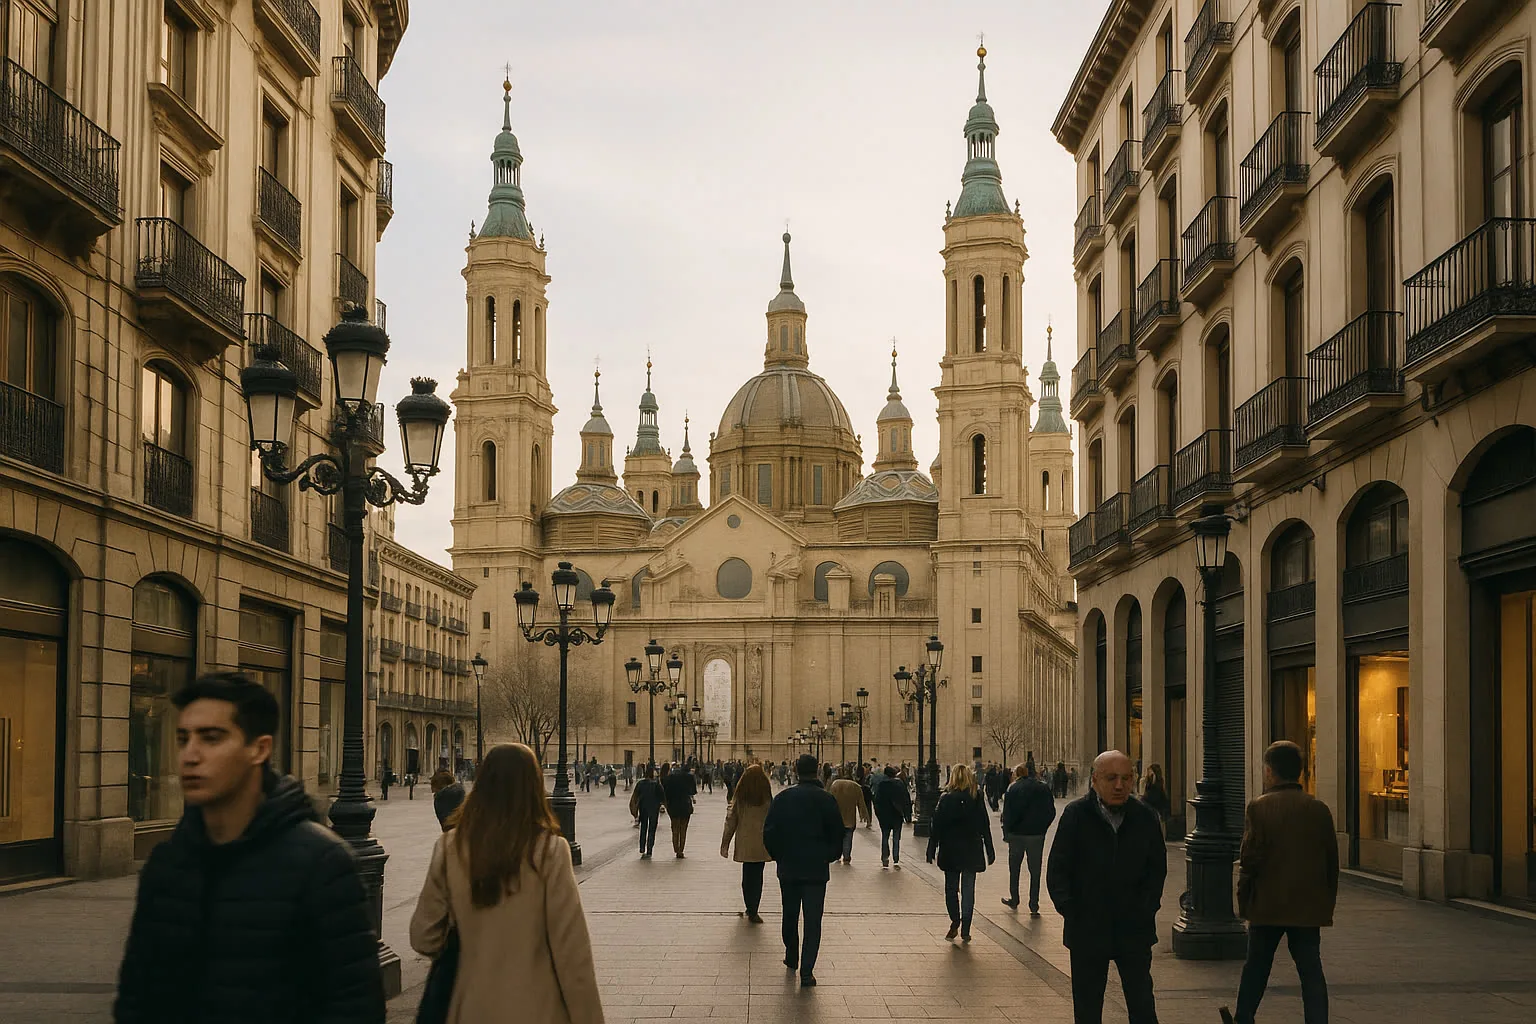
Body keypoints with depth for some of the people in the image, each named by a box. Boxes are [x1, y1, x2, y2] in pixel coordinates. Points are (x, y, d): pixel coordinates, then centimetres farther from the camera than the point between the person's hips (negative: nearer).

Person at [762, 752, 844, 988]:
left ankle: (792, 957, 35)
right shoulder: (826, 800, -8)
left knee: (790, 915, 20)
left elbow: (769, 832, -1)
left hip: (788, 867, 2)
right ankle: (807, 970, -8)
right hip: (816, 869, -2)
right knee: (813, 920, -1)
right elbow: (837, 834, -4)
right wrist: (830, 855, 13)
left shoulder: (782, 798, -2)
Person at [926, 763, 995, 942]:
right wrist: (990, 852, 8)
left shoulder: (946, 799, -9)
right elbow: (985, 827, 1)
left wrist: (931, 851, -1)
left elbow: (936, 827, -8)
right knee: (968, 890, 5)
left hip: (950, 852, -1)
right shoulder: (977, 799, -4)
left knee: (951, 888, 14)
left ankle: (955, 922, 7)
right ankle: (965, 930, 3)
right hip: (972, 852, 1)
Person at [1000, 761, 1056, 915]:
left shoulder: (1013, 789, -8)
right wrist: (1042, 827, 13)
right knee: (1035, 871, 6)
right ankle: (1034, 906, 3)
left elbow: (1007, 814, -7)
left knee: (1014, 869, 17)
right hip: (1037, 835, 1)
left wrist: (1006, 833, 2)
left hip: (1017, 834, -1)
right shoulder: (1044, 789, -3)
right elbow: (1051, 813, 1)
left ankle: (1014, 901, 25)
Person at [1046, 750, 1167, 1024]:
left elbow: (1158, 867, 9)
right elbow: (1057, 870, -2)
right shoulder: (1075, 815, -6)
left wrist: (1147, 907, -1)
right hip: (1087, 931, -1)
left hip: (1135, 929, 1)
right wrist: (1069, 909, -10)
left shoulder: (1145, 817, -1)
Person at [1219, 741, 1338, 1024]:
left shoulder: (1259, 808, -10)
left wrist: (1244, 902, -1)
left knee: (1255, 969, 15)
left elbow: (1250, 859, -12)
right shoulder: (1319, 809, 0)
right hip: (1309, 906, 2)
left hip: (1267, 905, -2)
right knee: (1311, 972, 4)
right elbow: (1331, 862, 4)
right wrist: (1327, 903, 13)